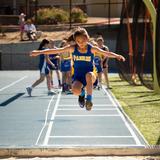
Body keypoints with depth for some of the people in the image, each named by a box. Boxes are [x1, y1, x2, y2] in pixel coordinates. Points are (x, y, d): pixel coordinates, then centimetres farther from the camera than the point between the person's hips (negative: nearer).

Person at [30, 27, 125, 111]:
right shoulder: (73, 48, -4)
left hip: (90, 75, -2)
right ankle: (82, 93, 11)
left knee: (89, 75, -39)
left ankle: (89, 99, -27)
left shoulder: (92, 49, -6)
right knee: (75, 91, -30)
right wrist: (39, 52, -6)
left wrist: (117, 56, -34)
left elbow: (105, 53, -16)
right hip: (78, 76, 2)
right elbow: (56, 51, -3)